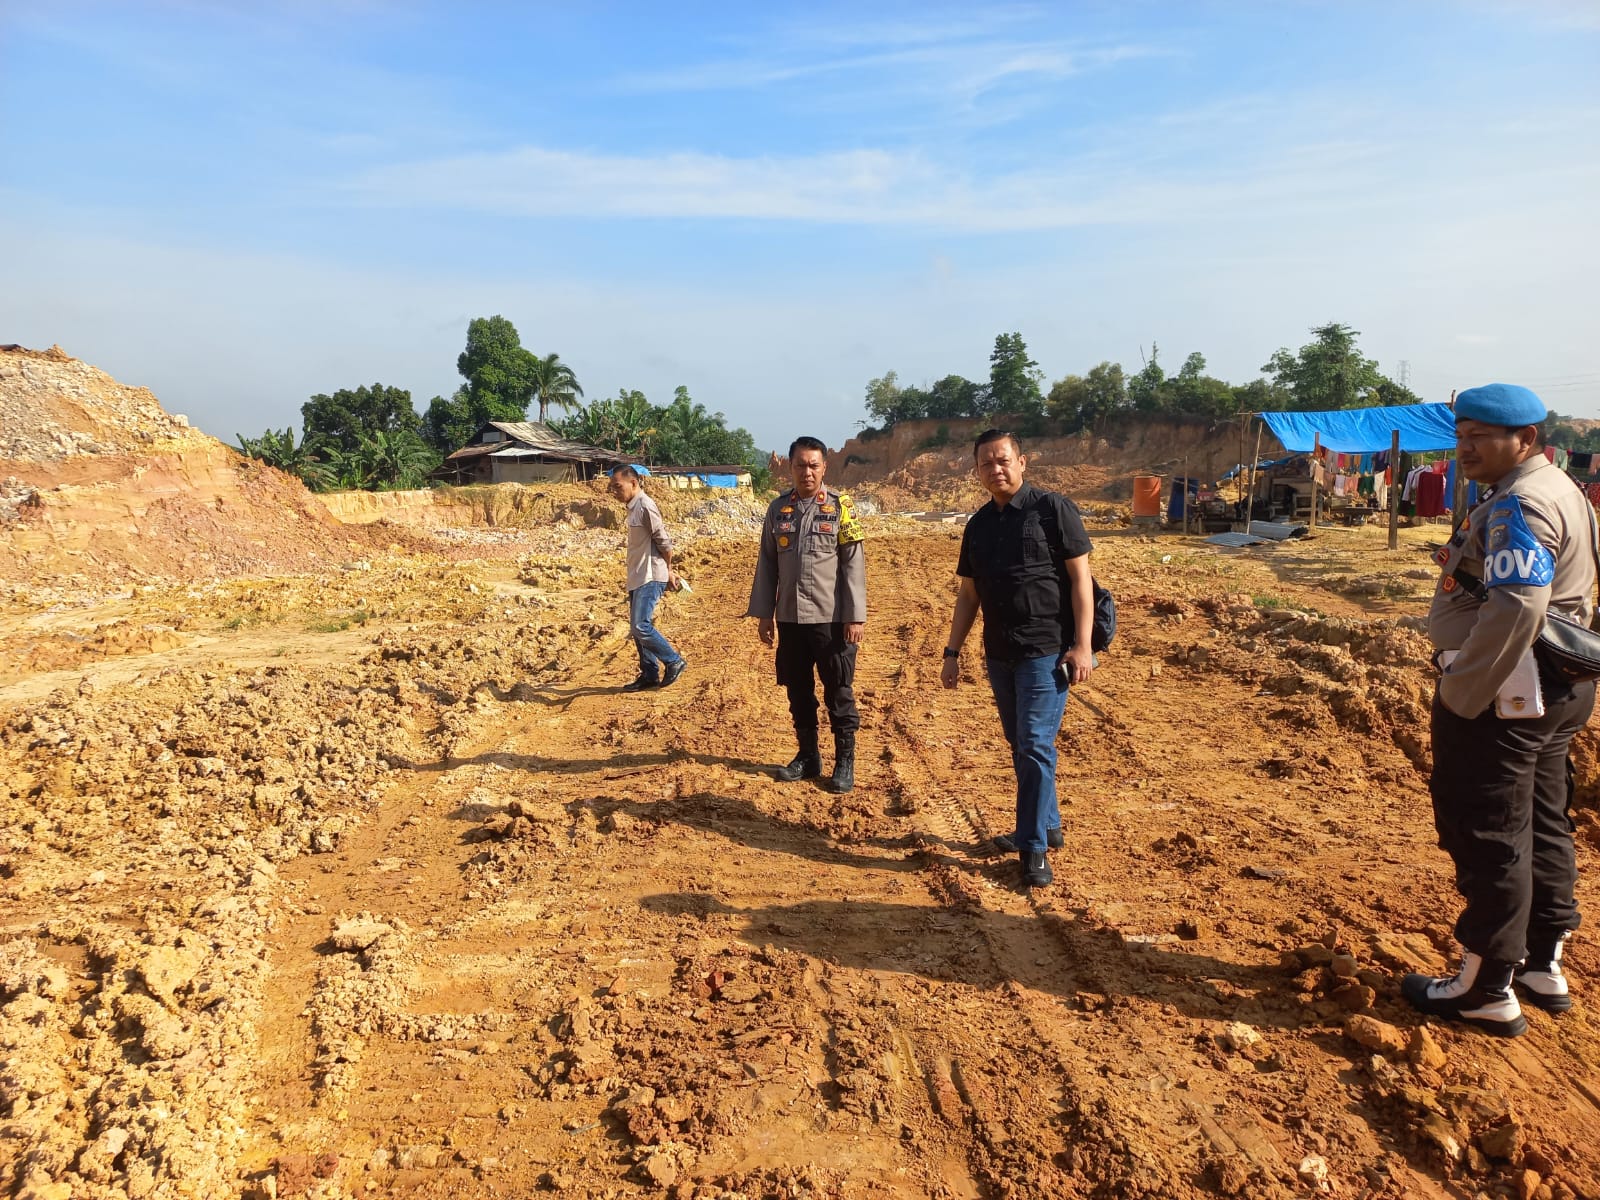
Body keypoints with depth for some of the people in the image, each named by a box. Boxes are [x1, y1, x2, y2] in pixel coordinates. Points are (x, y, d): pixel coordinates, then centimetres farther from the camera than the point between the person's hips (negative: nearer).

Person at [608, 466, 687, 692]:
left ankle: (674, 662, 3)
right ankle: (649, 675, 19)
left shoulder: (645, 506, -17)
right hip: (637, 577, 10)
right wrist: (668, 571, 17)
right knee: (637, 628, 11)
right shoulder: (633, 507, 13)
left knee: (641, 626, -13)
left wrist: (668, 570, -2)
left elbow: (664, 541, -15)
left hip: (650, 577, -10)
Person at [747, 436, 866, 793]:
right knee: (798, 691, 12)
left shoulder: (839, 506, -3)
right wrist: (764, 613, 6)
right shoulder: (777, 509, 6)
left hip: (832, 617, -3)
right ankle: (808, 756, 25)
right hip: (790, 617, 4)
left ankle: (845, 761, 15)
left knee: (839, 692, 4)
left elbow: (853, 563, -6)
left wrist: (855, 616, -10)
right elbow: (767, 563, 9)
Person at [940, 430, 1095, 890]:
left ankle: (1034, 847, 1)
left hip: (1047, 651, -6)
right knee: (1020, 745, 14)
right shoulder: (978, 525, 11)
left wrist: (1081, 644, -15)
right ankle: (1047, 825, 30)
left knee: (1035, 744, -9)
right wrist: (952, 652, 11)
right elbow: (968, 596, 15)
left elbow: (1080, 577, -9)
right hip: (1000, 654, 6)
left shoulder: (1051, 508, -7)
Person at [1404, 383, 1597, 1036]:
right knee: (1544, 828, 18)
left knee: (1489, 839, -2)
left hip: (1503, 694, -11)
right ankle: (1544, 965, 32)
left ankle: (1487, 990, 8)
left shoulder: (1519, 505, -19)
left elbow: (1514, 610, -31)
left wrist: (1460, 696, -24)